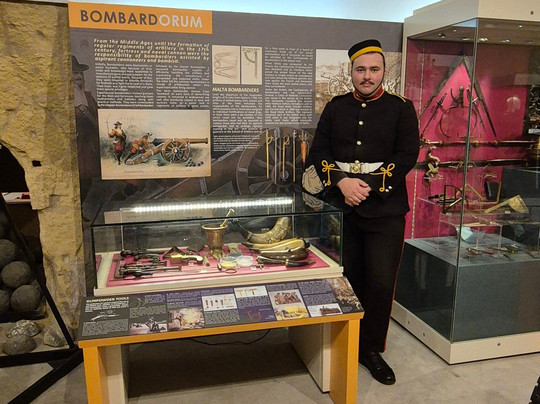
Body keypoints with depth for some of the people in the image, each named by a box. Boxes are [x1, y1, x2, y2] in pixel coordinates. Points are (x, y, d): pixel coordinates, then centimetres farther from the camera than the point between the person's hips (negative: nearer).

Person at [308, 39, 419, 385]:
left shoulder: (402, 109, 3)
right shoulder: (335, 108, 10)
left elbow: (407, 155, -7)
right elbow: (319, 151, 3)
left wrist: (368, 185, -16)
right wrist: (342, 182, -14)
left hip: (385, 210, -2)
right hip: (342, 207, 2)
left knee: (381, 282, 0)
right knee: (348, 278, 10)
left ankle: (371, 349, 20)